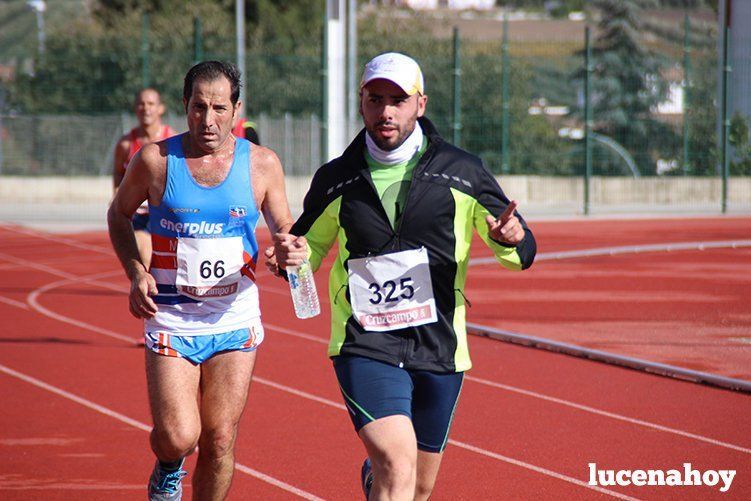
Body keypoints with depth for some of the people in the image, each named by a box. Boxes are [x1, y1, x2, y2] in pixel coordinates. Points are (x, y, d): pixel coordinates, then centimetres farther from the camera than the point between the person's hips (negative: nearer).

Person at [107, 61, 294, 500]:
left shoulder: (262, 164, -1)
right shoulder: (156, 160, -4)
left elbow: (285, 228, 11)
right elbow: (119, 214, 12)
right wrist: (136, 273, -2)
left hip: (235, 321, 1)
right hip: (170, 320, -1)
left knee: (220, 442, 1)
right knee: (178, 438, -12)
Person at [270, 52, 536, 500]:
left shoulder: (463, 173, 0)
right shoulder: (335, 181, 2)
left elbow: (521, 253, 5)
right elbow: (311, 247, 15)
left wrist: (511, 239, -19)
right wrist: (293, 257, -8)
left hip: (440, 349, 2)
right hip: (364, 347, -2)